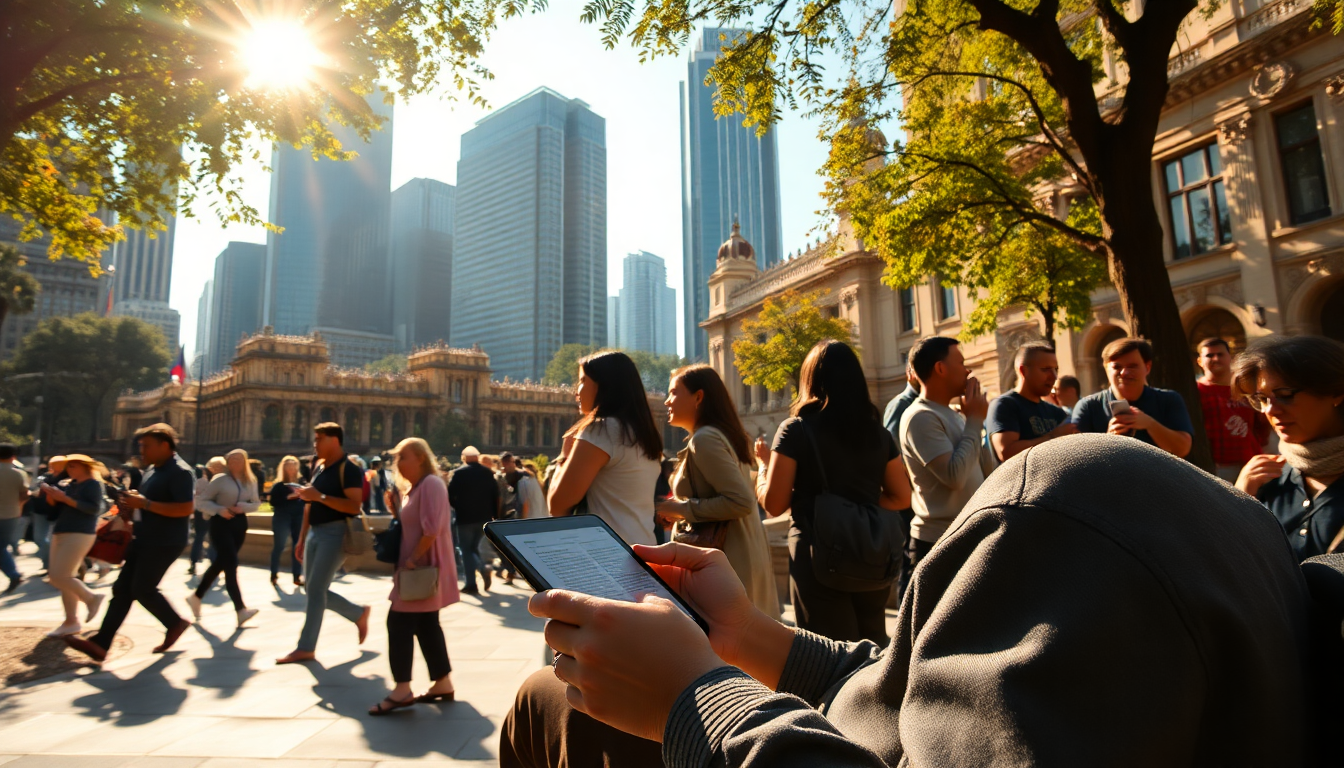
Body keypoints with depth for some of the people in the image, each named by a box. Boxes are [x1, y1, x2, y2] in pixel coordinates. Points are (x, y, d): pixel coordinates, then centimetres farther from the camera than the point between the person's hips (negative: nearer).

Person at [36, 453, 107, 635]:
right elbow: (58, 507, 15)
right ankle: (72, 621, 12)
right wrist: (51, 495, -4)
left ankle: (91, 598, 6)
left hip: (79, 535, -9)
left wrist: (66, 499, -20)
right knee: (64, 578, 7)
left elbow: (95, 508, -19)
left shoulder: (93, 484, -7)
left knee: (58, 577, -14)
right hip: (61, 533, 9)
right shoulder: (71, 484, 17)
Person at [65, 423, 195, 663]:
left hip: (165, 543, -10)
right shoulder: (152, 469, 13)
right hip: (144, 539, 10)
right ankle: (100, 644, 9)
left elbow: (186, 508, -28)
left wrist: (144, 504, -26)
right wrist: (132, 506, 3)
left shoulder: (180, 472, -19)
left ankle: (176, 624, 16)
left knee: (143, 589, -4)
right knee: (123, 588, 6)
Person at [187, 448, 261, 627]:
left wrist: (243, 507, -10)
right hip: (221, 522, -6)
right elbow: (201, 501, -5)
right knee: (230, 563, -13)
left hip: (239, 523, 6)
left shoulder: (250, 481, 7)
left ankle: (196, 597, 33)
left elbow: (256, 504, 10)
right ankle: (241, 610, -16)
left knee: (221, 563, 13)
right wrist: (219, 510, -21)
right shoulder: (220, 479, -6)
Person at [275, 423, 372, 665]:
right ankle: (359, 613, 28)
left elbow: (354, 506, -22)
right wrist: (301, 538, 17)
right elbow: (310, 506, 19)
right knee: (315, 589, 11)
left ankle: (306, 647, 4)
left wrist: (321, 496, -26)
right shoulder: (318, 467, 14)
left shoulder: (349, 469, -12)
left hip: (336, 533, -9)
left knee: (316, 589, -6)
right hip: (315, 532, 9)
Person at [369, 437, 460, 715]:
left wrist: (413, 559, -20)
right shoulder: (413, 488, 16)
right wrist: (396, 510, 5)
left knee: (399, 623, -8)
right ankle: (442, 683, 18)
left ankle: (402, 690, -2)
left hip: (424, 566, -10)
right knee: (426, 625, 12)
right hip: (417, 567, 10)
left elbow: (432, 528, -25)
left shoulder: (431, 484, -16)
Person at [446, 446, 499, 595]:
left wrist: (457, 507, 10)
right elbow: (496, 495, 3)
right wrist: (495, 516, 9)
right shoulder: (488, 473, 3)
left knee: (467, 550, 5)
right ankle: (483, 569, 6)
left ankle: (471, 584, -1)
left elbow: (450, 496, -9)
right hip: (484, 517, 4)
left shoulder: (458, 473, -7)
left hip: (465, 517, -4)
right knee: (474, 547, 20)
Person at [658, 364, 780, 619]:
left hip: (725, 559, -10)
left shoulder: (705, 439, -15)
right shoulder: (725, 435, 14)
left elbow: (741, 501, -23)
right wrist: (680, 512, 14)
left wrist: (682, 509, -14)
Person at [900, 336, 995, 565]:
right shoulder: (921, 417, -17)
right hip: (940, 540, -9)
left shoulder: (953, 415, 11)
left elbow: (987, 471, 11)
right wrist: (975, 421, -16)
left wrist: (975, 420, 2)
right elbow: (954, 476, -26)